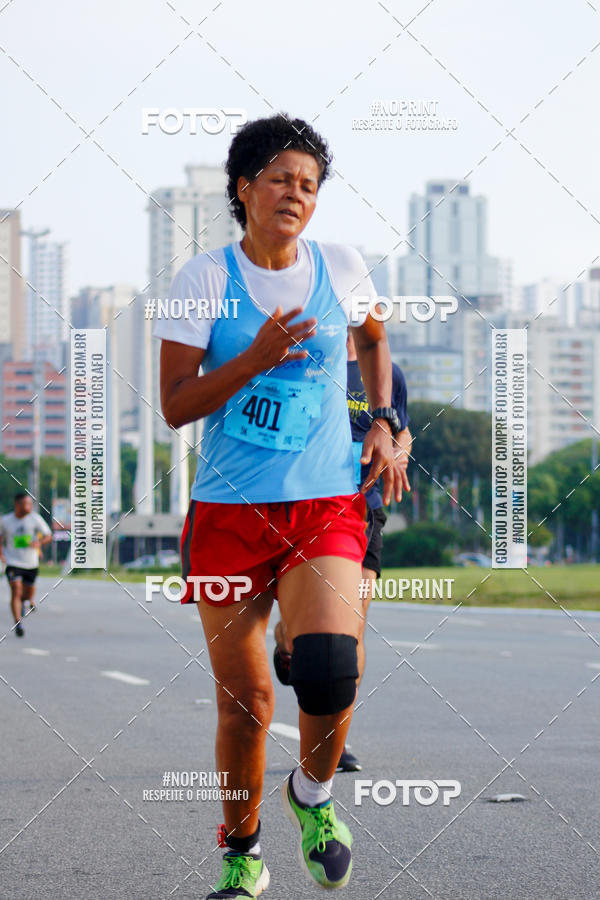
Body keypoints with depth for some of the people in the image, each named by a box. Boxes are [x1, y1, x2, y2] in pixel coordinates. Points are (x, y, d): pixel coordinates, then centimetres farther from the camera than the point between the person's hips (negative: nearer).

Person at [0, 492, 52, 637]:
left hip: (31, 563, 2)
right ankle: (18, 623, -14)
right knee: (16, 591, -16)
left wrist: (39, 542, -26)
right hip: (13, 563, -2)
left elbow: (48, 536, -5)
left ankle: (24, 599, 51)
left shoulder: (35, 519, -5)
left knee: (29, 593, 15)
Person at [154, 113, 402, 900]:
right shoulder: (206, 277, -2)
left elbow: (372, 338, 27)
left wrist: (383, 423, 14)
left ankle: (313, 793, 8)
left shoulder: (341, 267, 5)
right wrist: (255, 358, -19)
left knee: (328, 672, -23)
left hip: (326, 508, 1)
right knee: (245, 703, 3)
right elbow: (174, 405, -5)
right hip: (228, 510, 0)